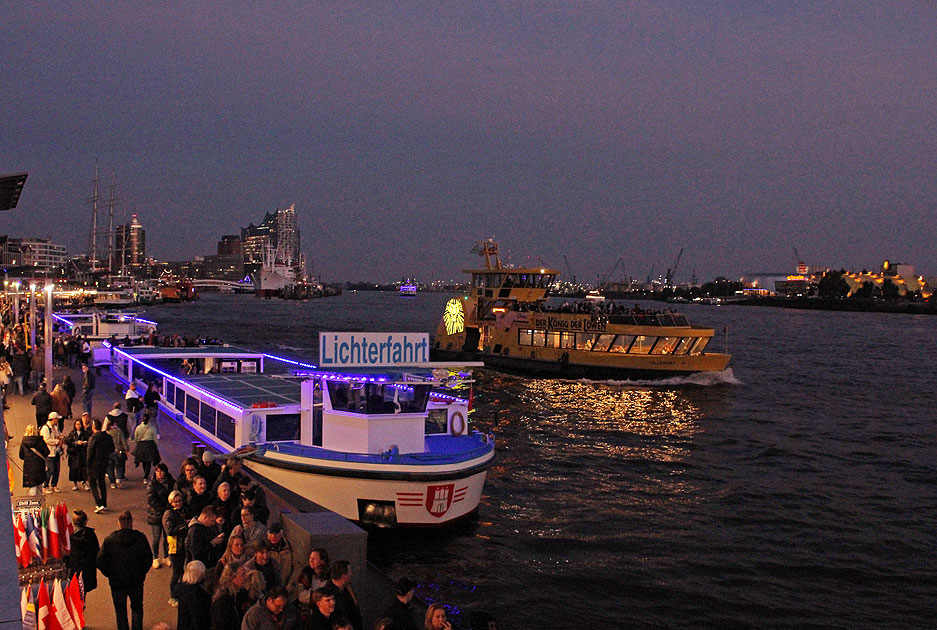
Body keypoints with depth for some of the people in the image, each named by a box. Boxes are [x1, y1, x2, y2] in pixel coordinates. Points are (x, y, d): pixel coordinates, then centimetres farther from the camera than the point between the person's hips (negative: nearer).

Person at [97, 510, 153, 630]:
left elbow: (100, 562, -9)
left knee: (120, 611, 14)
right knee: (137, 609, 17)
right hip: (136, 581, 0)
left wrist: (110, 575, 6)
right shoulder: (140, 538, -10)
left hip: (117, 581, 0)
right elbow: (148, 559, -6)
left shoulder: (109, 540, -9)